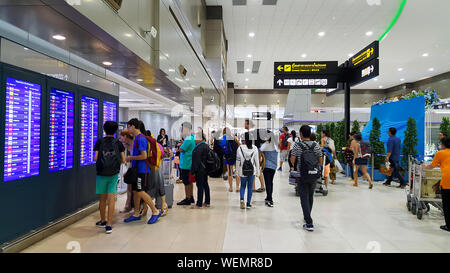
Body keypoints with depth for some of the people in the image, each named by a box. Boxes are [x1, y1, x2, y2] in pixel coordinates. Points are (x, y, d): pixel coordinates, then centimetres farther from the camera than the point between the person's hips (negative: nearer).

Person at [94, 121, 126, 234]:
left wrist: (102, 159, 14)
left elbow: (95, 158, -7)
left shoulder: (100, 142, -1)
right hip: (114, 174, 0)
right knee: (111, 198, 0)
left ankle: (103, 221, 30)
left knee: (103, 198, 14)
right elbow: (123, 160, -2)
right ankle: (109, 225, -4)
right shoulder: (118, 143, 0)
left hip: (101, 173, 0)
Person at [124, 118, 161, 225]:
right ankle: (136, 214, 23)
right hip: (137, 169, 10)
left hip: (142, 170, -10)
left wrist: (131, 158, -11)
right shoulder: (136, 138, 15)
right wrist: (131, 158, 15)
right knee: (135, 191, 12)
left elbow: (144, 156, -22)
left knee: (141, 192, -9)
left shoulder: (141, 138, -17)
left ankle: (155, 212, 1)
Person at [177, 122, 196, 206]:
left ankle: (187, 199, 5)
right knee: (189, 181, 17)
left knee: (186, 182, -2)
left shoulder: (188, 139, -20)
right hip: (190, 163, 10)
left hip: (185, 164, -10)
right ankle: (191, 197, 26)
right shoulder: (192, 137, 10)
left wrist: (181, 144, -3)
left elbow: (181, 149, -21)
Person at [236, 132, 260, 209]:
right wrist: (257, 171, 9)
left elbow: (238, 161, -4)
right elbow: (257, 161, 0)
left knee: (242, 186, 16)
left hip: (243, 171, -1)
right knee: (250, 187, 11)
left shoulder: (240, 148, -8)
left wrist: (237, 172, 5)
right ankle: (248, 203, 15)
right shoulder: (255, 148, -4)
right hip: (252, 170, 1)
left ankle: (242, 199, -7)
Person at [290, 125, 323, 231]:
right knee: (310, 196, 20)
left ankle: (309, 223, -5)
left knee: (304, 198, 1)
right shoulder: (316, 145, 1)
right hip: (315, 175, 4)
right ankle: (307, 217, 38)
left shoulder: (297, 145, -9)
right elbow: (321, 161, 3)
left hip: (303, 176, -4)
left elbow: (292, 161, -10)